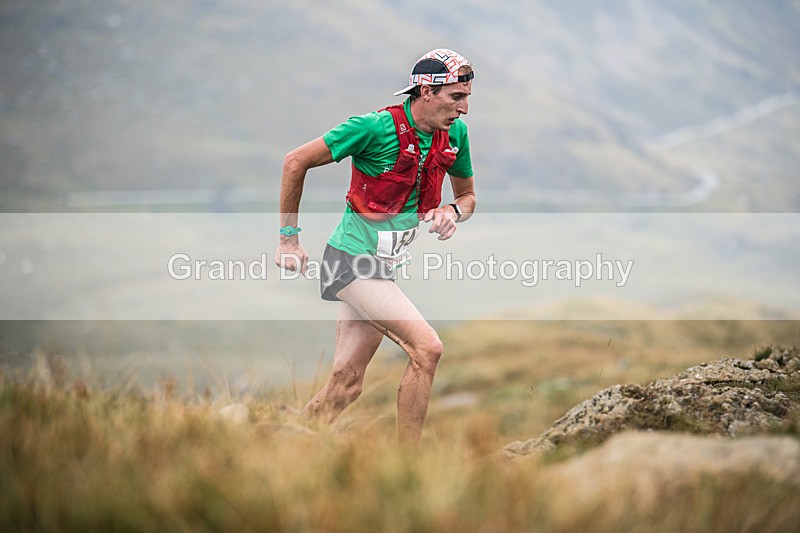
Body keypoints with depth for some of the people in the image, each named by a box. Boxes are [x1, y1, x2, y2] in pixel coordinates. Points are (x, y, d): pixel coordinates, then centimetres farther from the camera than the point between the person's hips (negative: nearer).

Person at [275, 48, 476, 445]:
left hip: (385, 265, 8)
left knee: (346, 385, 6)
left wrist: (452, 211, -7)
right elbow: (296, 162, -9)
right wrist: (289, 238, -5)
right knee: (427, 348, -18)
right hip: (353, 258, -8)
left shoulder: (454, 134, 2)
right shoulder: (375, 127, -17)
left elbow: (467, 195, 18)